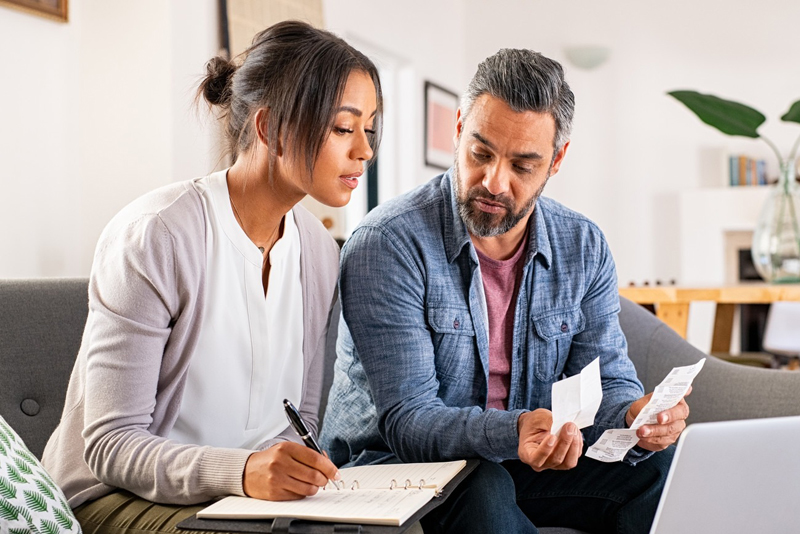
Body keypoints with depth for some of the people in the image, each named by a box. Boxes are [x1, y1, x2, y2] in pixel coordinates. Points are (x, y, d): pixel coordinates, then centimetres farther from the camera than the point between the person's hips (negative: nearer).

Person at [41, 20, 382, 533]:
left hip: (255, 490, 7)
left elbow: (301, 416, 9)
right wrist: (242, 470, -34)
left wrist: (297, 470, -14)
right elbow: (110, 444, -19)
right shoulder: (152, 236, -17)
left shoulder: (318, 249, 4)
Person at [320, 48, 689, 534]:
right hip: (392, 463, -4)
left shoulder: (585, 248, -1)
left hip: (521, 463, 4)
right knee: (484, 491, -36)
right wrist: (513, 432, -42)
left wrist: (634, 416, -25)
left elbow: (607, 381, 0)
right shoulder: (386, 244, -19)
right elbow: (406, 420, -23)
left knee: (662, 463, -19)